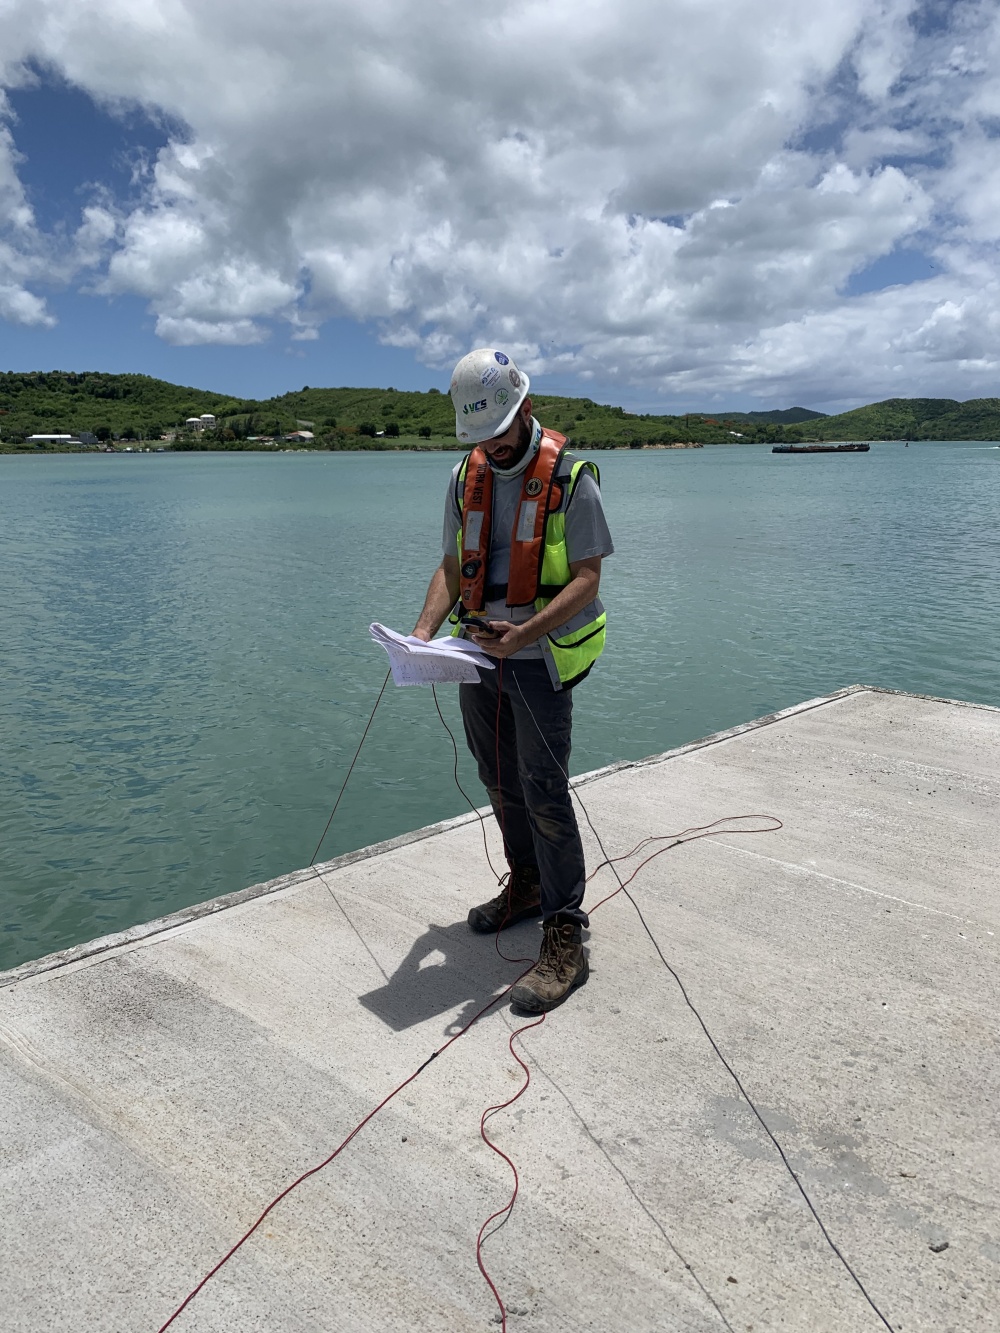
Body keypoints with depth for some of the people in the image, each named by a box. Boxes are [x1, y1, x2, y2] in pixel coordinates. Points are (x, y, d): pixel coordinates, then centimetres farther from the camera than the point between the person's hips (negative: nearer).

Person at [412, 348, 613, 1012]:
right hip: (479, 655, 6)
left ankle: (565, 938, -2)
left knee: (544, 791, -9)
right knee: (500, 782, 16)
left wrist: (525, 633, -28)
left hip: (539, 657, -6)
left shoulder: (570, 478, -10)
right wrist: (426, 629, -5)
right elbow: (453, 567, 13)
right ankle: (527, 885, 37)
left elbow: (586, 578, -13)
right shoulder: (466, 477, 9)